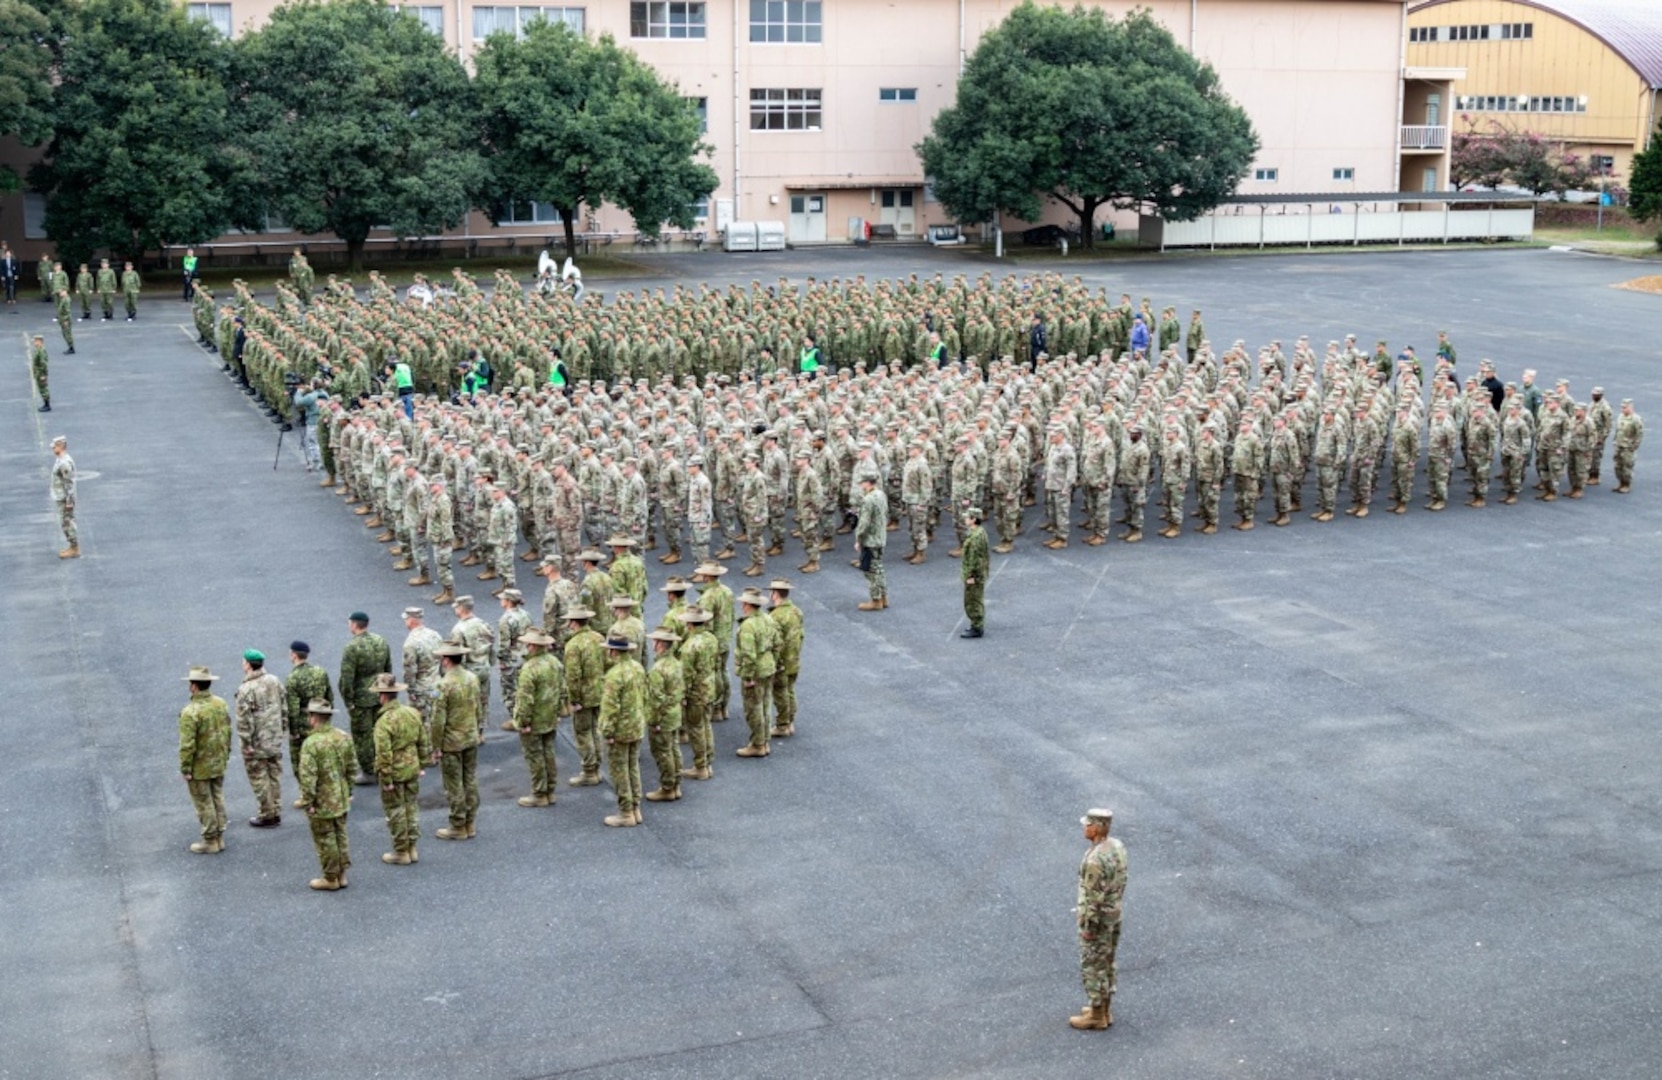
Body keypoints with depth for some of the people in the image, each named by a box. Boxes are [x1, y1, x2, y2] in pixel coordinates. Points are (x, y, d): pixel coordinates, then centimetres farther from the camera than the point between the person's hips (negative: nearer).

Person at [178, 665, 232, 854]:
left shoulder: (190, 712, -24)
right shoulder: (221, 704, -2)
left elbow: (187, 745, -23)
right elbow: (228, 732, 7)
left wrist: (185, 769, -13)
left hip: (200, 768, -7)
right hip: (219, 764, 7)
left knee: (204, 804, 5)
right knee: (218, 800, 17)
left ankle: (210, 842, 12)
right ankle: (219, 837, 25)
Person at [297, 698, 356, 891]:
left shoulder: (312, 743, -22)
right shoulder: (345, 737, -2)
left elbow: (308, 777, -23)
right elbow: (352, 767, 6)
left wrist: (308, 802, -13)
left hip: (322, 803, -6)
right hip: (341, 800, 6)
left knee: (325, 840, 6)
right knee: (340, 835, 18)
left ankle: (331, 879, 16)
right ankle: (341, 875, 27)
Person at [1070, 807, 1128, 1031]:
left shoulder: (1095, 859, -30)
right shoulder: (1117, 846, -2)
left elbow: (1094, 897, -26)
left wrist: (1088, 927, -17)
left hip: (1097, 918, -9)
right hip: (1114, 914, 9)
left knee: (1093, 966, 5)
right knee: (1107, 962, 19)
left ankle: (1097, 1016, 15)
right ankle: (1105, 1009, 31)